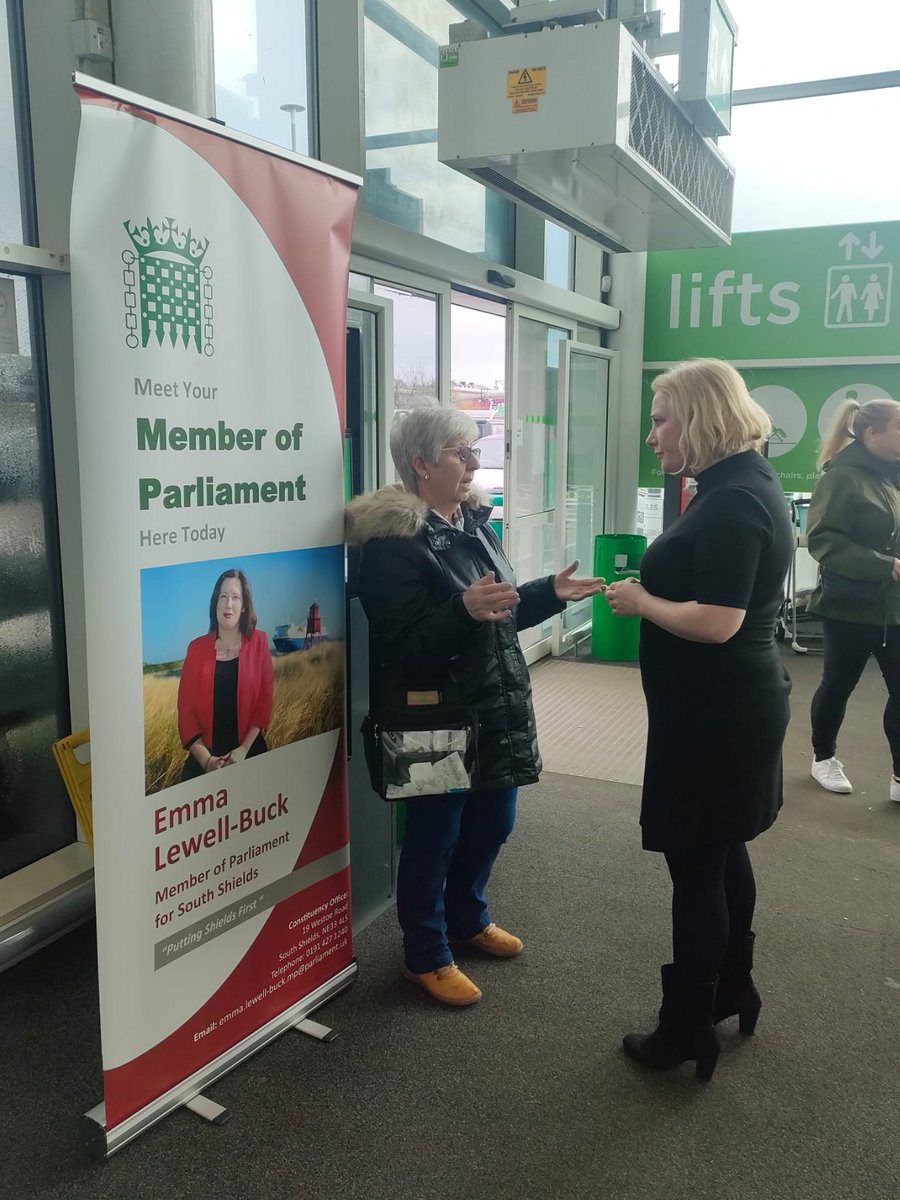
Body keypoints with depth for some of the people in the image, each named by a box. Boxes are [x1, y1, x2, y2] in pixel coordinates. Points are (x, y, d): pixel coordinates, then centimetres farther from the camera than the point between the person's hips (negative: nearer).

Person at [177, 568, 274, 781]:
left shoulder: (258, 642, 1)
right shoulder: (197, 648, 2)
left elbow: (265, 699, -2)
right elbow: (185, 708, 0)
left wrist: (244, 749, -11)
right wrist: (204, 759, -10)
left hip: (249, 754, 0)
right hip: (205, 757, 1)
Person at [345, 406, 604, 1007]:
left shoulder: (474, 523, 9)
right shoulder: (393, 540, -18)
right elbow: (403, 644, -25)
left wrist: (551, 592, 6)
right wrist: (463, 609, -37)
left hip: (494, 707, 9)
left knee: (493, 821, 21)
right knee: (434, 833, 7)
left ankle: (467, 918, 46)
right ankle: (427, 955, 28)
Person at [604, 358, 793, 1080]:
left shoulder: (732, 502, -22)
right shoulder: (745, 486, 10)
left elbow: (717, 622, -29)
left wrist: (641, 602, -15)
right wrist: (653, 586, 6)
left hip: (715, 714, -10)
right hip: (730, 703, 10)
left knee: (695, 865, 3)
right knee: (722, 852, 22)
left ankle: (687, 1031, 19)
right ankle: (733, 991, 39)